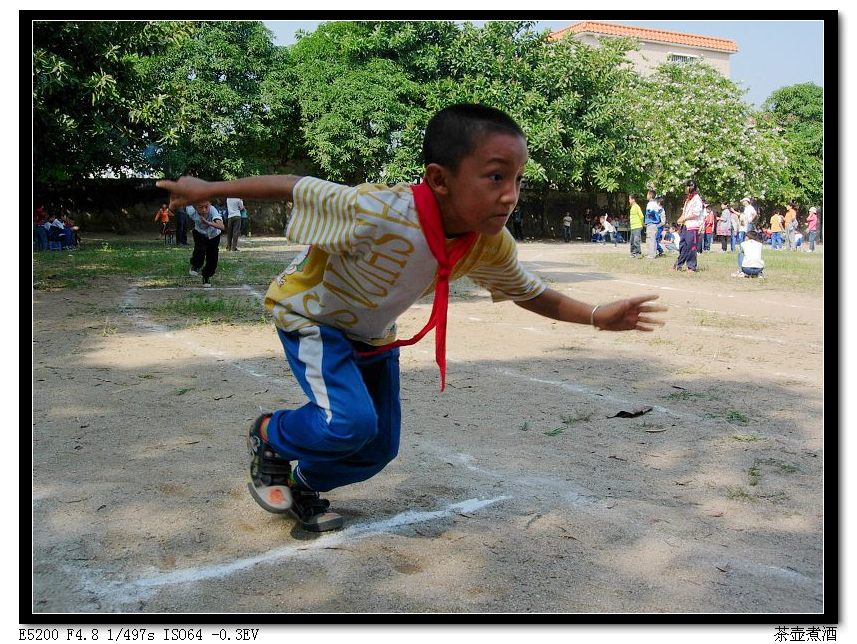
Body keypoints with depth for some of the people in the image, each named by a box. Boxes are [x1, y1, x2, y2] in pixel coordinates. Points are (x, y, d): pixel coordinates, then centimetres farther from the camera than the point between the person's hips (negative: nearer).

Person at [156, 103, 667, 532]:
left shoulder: (492, 246, -22)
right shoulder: (376, 214, -40)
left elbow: (532, 294, -4)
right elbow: (295, 187, -27)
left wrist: (598, 316, -16)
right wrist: (209, 189, -17)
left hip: (374, 335, 6)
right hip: (310, 315, -6)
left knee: (379, 449, 5)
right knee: (349, 423, -23)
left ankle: (304, 484, 34)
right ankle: (268, 437, 9)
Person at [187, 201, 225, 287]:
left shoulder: (212, 211, -44)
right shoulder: (191, 211, -34)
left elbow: (221, 226, -61)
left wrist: (208, 223, -74)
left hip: (213, 235, 0)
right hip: (199, 233, 0)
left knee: (212, 259, 0)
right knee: (200, 249, -27)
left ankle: (206, 277, 30)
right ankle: (195, 266, 4)